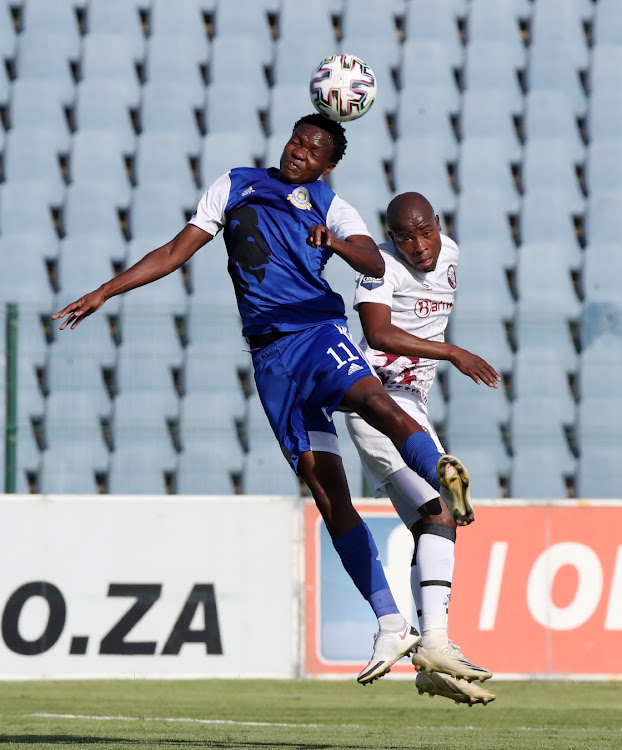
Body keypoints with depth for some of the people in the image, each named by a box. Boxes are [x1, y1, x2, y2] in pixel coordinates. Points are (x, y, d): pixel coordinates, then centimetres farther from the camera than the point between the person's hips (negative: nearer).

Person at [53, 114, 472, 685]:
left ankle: (444, 475, -55)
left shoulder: (332, 208, 8)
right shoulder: (235, 187, 16)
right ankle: (392, 626, -11)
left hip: (319, 331, -1)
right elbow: (177, 252, 18)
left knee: (373, 401, -36)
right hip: (270, 354, 1)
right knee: (323, 482, -8)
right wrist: (103, 294, 14)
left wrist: (338, 244, -31)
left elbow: (375, 264, -9)